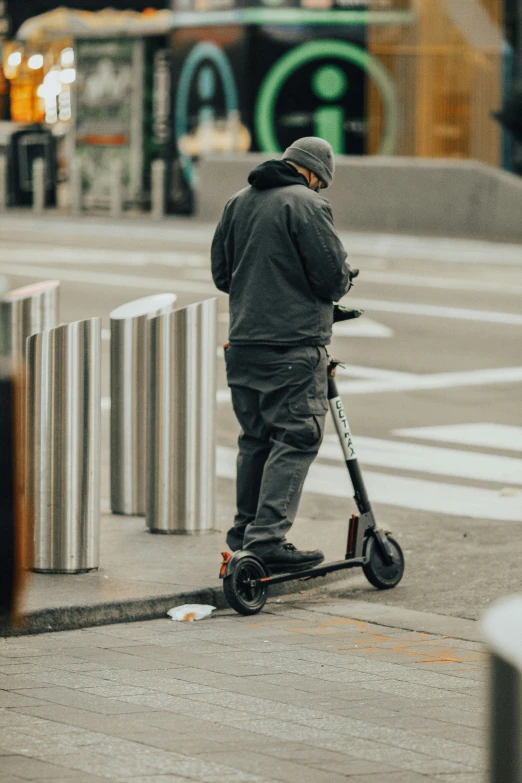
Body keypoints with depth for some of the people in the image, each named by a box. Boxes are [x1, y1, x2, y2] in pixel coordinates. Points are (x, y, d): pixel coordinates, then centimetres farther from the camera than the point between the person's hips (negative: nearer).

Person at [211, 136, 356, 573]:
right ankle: (268, 538, -13)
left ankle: (246, 532, 23)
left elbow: (221, 273, 18)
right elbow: (333, 275, -14)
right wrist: (343, 282, 8)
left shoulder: (238, 203, 12)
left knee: (256, 438, 17)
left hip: (243, 344, 8)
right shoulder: (307, 205, -12)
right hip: (294, 346, -8)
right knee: (297, 439, -5)